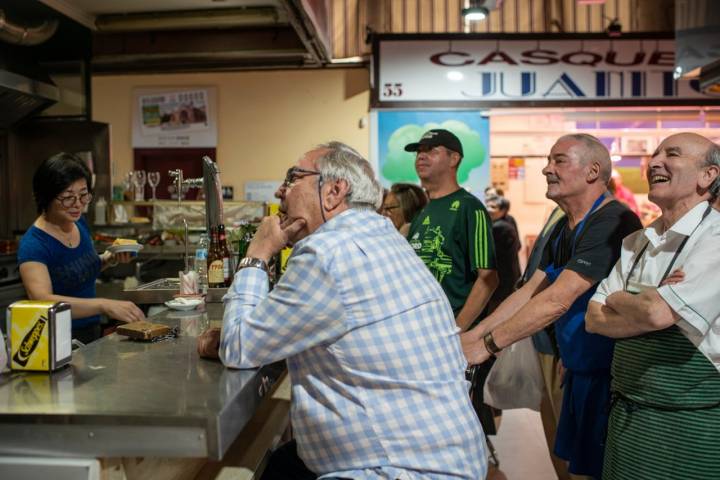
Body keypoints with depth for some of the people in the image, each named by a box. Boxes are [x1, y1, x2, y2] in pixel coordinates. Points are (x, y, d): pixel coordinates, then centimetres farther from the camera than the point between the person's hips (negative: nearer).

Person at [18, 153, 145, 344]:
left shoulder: (79, 223, 3)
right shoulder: (33, 245, -17)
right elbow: (41, 300, -33)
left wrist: (111, 259, 2)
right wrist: (104, 305, -44)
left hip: (93, 332, 6)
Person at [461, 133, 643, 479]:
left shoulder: (612, 222, -23)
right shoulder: (564, 228, 9)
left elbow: (557, 301, -28)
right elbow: (531, 291, 8)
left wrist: (487, 345, -23)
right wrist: (474, 333, -1)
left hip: (610, 373, -8)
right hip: (578, 369, 8)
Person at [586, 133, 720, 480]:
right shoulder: (635, 244, 7)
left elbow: (657, 313, -26)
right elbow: (595, 320, 1)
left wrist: (617, 298, -6)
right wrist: (647, 305, -16)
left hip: (691, 425, -6)